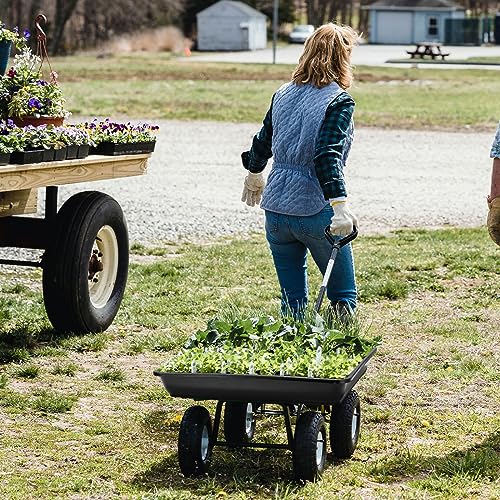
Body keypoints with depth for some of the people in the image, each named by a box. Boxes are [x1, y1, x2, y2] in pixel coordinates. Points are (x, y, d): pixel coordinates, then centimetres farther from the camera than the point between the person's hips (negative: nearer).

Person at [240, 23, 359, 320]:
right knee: (343, 291, 9)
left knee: (292, 299, 12)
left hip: (275, 207, 6)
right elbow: (327, 156, -21)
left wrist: (254, 174, 39)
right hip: (315, 210, -5)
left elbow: (263, 142, 21)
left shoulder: (283, 94, 9)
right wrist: (340, 205, -26)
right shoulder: (339, 101, -10)